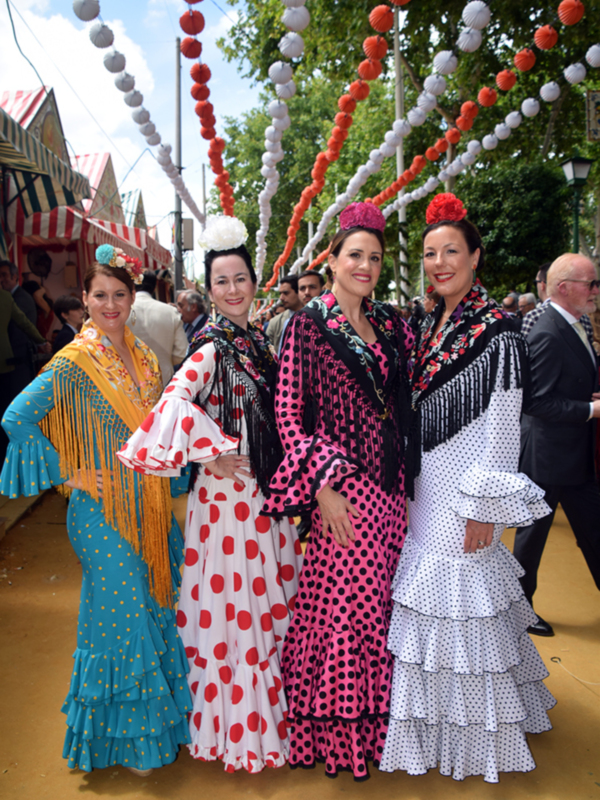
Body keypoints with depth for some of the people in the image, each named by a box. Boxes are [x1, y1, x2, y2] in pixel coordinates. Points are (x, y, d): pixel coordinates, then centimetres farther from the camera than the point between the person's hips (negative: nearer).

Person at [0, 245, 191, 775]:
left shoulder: (143, 355, 7)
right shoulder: (75, 361, -12)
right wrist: (70, 475, -13)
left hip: (150, 507, 6)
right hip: (105, 512, -6)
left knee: (160, 607, 16)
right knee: (123, 617, 4)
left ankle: (161, 716, 37)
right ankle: (124, 737, 25)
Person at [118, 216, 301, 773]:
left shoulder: (255, 342, 10)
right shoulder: (212, 349, -14)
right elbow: (175, 402, -31)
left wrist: (283, 480, 13)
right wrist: (215, 452, -24)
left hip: (264, 488, 8)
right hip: (228, 491, -7)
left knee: (267, 598, 17)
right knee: (235, 603, 5)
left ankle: (268, 705, 37)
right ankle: (237, 728, 24)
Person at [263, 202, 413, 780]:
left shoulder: (390, 323, 11)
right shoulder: (310, 324, -5)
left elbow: (406, 401, 19)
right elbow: (288, 414, -10)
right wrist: (325, 484, -16)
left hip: (391, 488, 5)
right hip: (345, 491, -5)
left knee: (380, 605, 12)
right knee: (345, 602, 3)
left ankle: (373, 721, 33)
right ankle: (335, 732, 25)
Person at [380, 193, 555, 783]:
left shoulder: (496, 332, -14)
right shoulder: (430, 327, 8)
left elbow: (503, 431, -15)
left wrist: (483, 508, -16)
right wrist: (408, 485, 14)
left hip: (464, 493, -7)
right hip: (425, 489, 8)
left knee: (463, 613, 4)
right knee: (426, 601, 17)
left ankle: (475, 740, 26)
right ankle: (435, 725, 38)